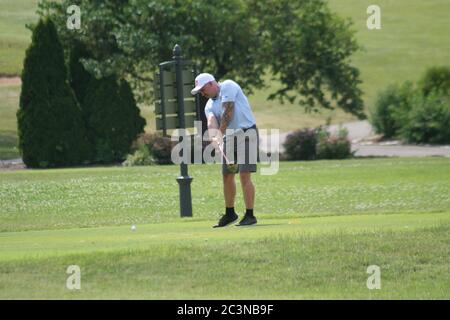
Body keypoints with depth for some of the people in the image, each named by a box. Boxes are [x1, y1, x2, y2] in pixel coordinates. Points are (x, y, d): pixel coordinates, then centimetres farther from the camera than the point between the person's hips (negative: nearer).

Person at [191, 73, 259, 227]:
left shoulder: (228, 86, -6)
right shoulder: (209, 105, 12)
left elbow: (228, 112, -15)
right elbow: (212, 121, -8)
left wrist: (220, 133, -12)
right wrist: (213, 137, -29)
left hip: (246, 134, -8)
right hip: (228, 138, 8)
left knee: (244, 175, -13)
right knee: (227, 176, 10)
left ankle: (250, 215, -11)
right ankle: (230, 213, 23)